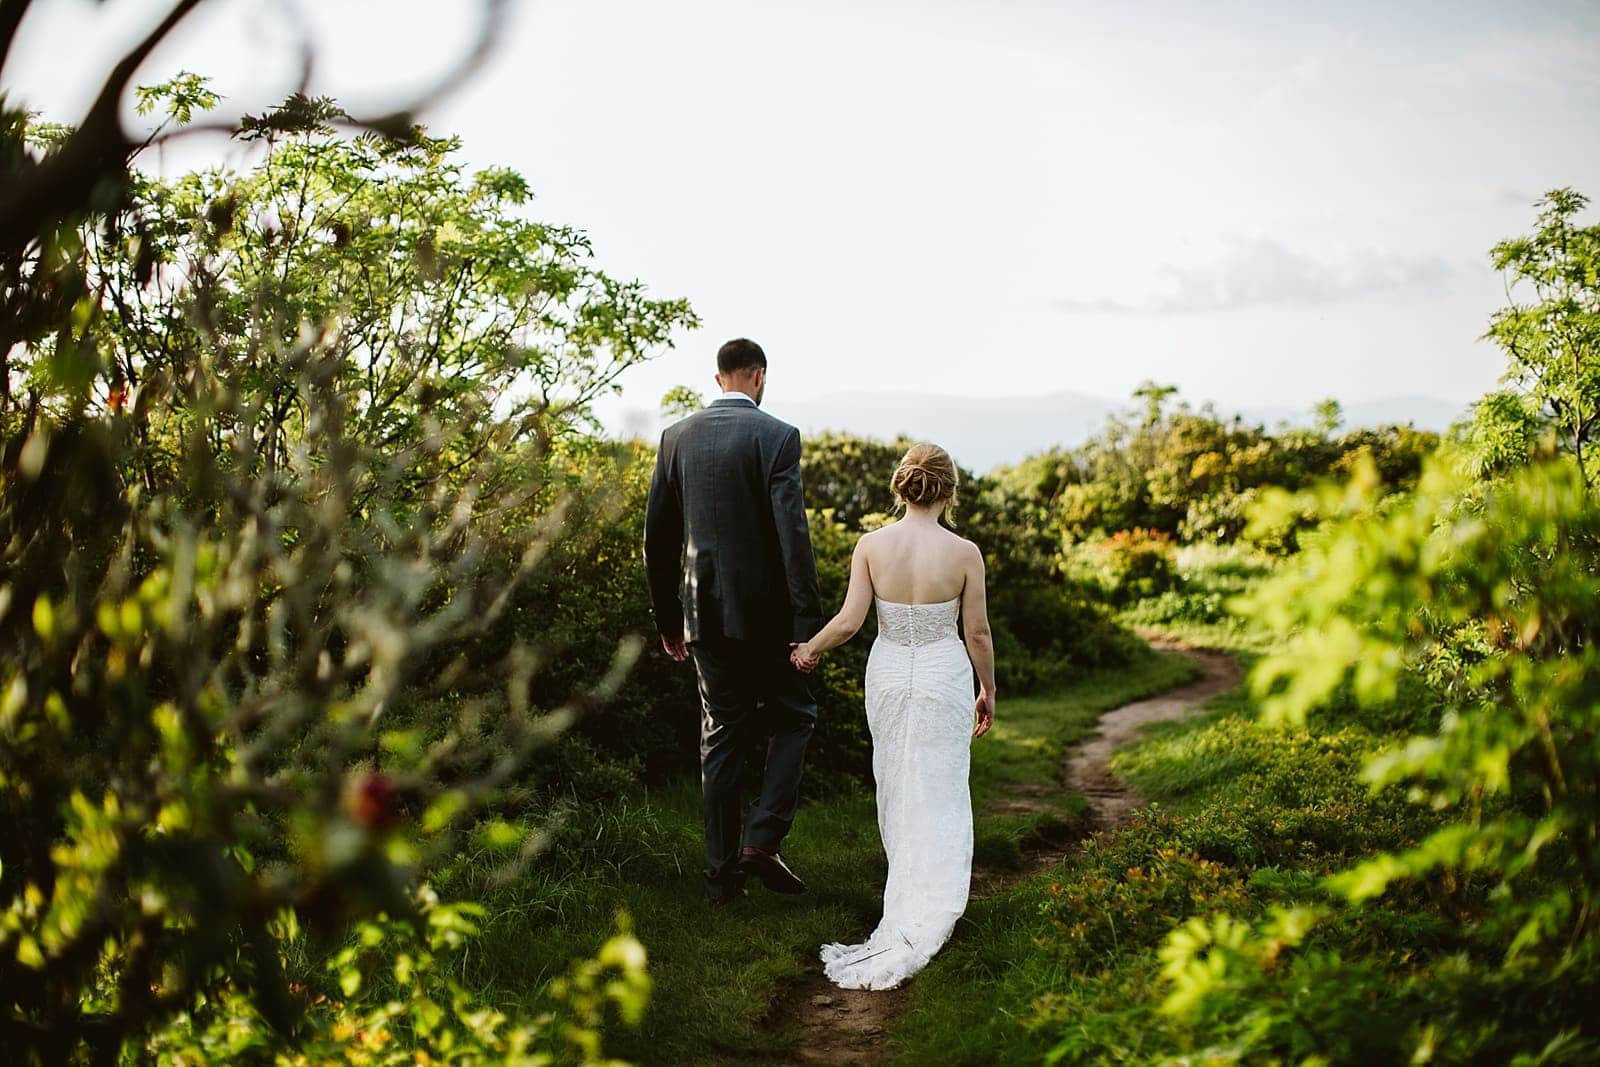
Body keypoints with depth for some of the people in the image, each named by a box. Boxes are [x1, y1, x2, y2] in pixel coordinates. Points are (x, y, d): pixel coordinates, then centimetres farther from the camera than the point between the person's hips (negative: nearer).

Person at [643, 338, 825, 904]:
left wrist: (667, 618, 17)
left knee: (722, 738, 13)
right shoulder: (776, 437, -9)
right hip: (765, 610, -4)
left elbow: (657, 536, 8)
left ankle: (723, 871, 17)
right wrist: (809, 623, -14)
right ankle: (762, 840, 0)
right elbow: (793, 535, -17)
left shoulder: (677, 437, 5)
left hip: (703, 611, 4)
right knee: (793, 716, 15)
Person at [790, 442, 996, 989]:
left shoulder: (871, 544, -9)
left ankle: (907, 893, 28)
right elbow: (977, 634, -6)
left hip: (887, 673, 2)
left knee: (895, 786, 17)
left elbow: (849, 621, -9)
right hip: (944, 677, -2)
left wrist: (808, 650, 9)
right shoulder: (964, 552, -13)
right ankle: (931, 904, -1)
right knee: (939, 793, 5)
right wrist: (987, 690, 9)